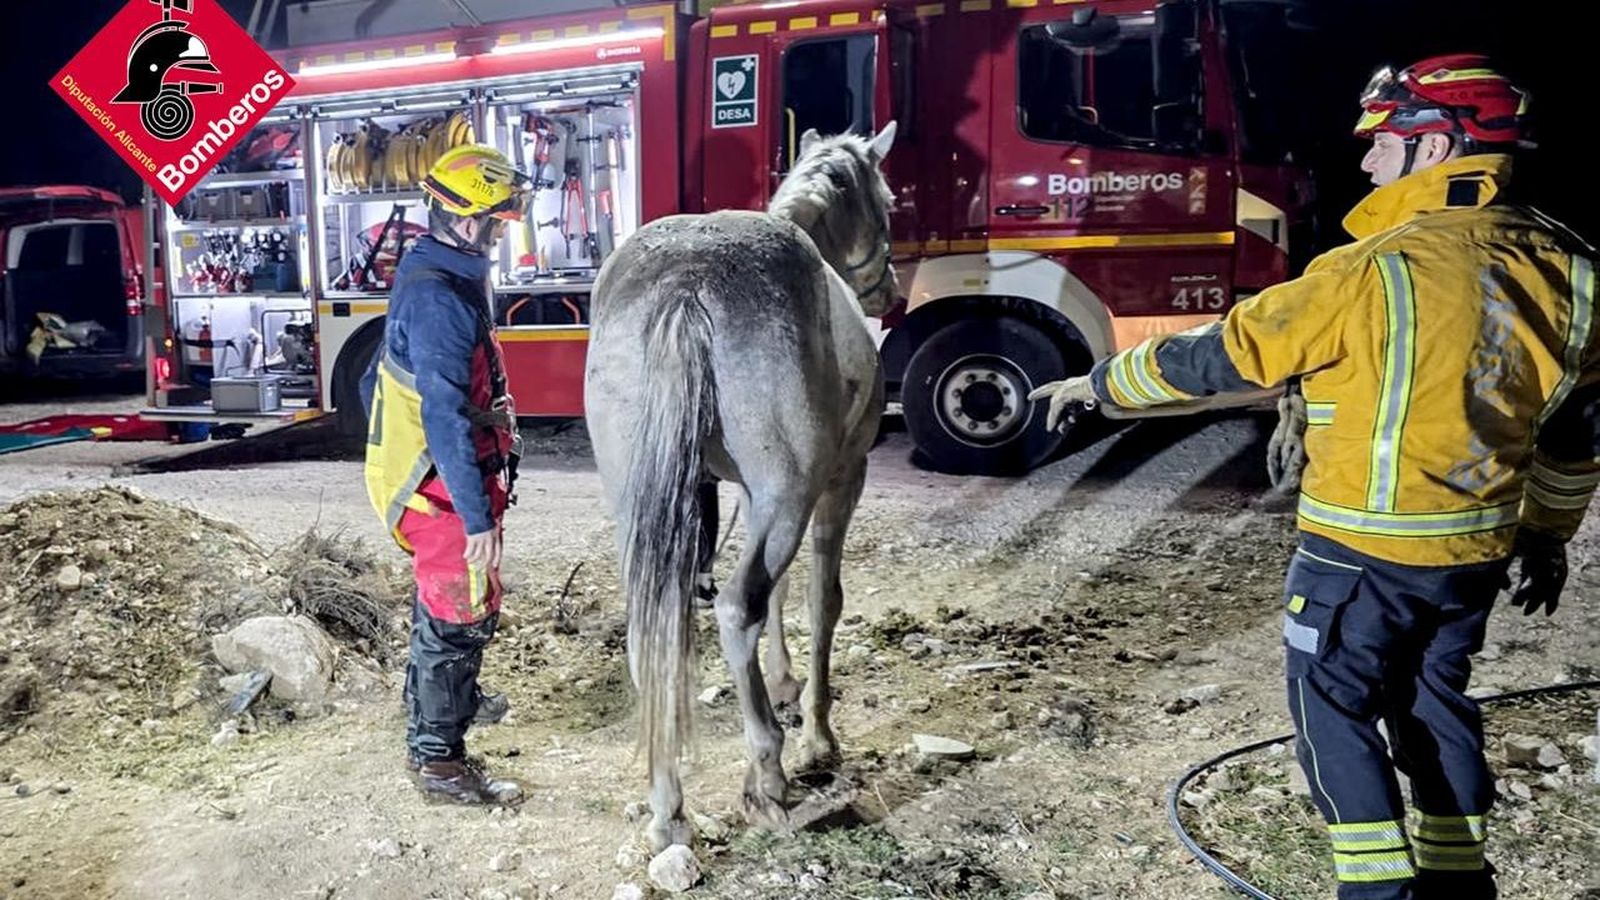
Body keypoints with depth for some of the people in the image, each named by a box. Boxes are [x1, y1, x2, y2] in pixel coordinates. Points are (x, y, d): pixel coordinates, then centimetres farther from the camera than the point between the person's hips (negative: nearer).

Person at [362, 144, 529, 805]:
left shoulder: (435, 275, 9)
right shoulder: (440, 298, -24)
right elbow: (446, 417, -28)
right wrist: (478, 518, -27)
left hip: (428, 475, 10)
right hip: (444, 485, -10)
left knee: (444, 596, 26)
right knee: (462, 609, -1)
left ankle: (450, 697, 47)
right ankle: (437, 757, 11)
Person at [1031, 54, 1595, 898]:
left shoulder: (1380, 269, -21)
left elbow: (1222, 354, -15)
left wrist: (1100, 382, -2)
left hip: (1363, 551, -7)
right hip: (1479, 548, 8)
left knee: (1334, 708, 9)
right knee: (1434, 697, 23)